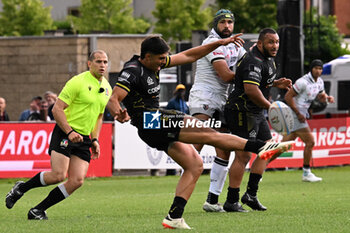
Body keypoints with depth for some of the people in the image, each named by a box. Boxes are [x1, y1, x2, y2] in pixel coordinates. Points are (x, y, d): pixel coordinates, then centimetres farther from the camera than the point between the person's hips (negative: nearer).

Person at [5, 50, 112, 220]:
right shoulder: (78, 82, -11)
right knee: (58, 175, -19)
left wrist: (95, 139, 13)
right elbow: (57, 109, -13)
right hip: (65, 133, -7)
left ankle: (38, 210, 1)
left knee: (77, 181, -9)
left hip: (84, 139, 7)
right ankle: (21, 188, 7)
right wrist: (70, 132, -21)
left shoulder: (107, 88, 12)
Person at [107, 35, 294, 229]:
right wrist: (118, 113, -45)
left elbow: (188, 56, 19)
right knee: (207, 133, -18)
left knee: (195, 165, 6)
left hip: (159, 126, 11)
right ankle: (260, 147, -21)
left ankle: (174, 217, 1)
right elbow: (112, 101, -22)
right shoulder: (132, 71, -13)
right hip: (150, 124, -11)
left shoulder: (153, 64, 12)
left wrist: (220, 43, 16)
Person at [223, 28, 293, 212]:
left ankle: (251, 194, 14)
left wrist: (276, 83, 13)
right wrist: (270, 106, -23)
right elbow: (251, 90, -33)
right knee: (243, 155, -11)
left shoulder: (267, 59, 13)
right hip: (242, 112, -11)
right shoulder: (254, 62, -21)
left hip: (256, 113, 11)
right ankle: (231, 201, -8)